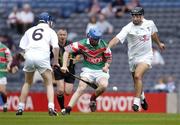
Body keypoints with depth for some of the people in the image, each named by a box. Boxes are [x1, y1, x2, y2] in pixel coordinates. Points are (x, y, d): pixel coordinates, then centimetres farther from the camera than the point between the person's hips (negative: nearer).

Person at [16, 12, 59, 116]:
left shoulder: (30, 30, 24)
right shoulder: (50, 31, 15)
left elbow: (22, 47, 15)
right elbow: (56, 47, 2)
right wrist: (56, 61, 10)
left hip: (29, 56, 3)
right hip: (43, 56, -3)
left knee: (27, 83, 20)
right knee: (49, 83, 5)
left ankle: (20, 108, 17)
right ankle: (51, 107, -11)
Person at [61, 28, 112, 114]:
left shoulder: (103, 45, -7)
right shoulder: (82, 44, -11)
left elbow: (109, 57, 7)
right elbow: (67, 50, -10)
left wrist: (106, 66, -14)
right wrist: (64, 65, -19)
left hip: (101, 70, 1)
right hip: (88, 70, -1)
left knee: (104, 85, -29)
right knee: (81, 88, -23)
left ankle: (93, 99, 2)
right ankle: (68, 109, -25)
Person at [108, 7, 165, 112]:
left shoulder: (150, 23, -3)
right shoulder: (128, 28, -14)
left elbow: (153, 33, 20)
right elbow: (117, 39, -26)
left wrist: (159, 43, 36)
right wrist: (107, 47, -43)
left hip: (146, 56, -1)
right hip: (133, 57, 1)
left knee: (137, 76, -24)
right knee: (137, 81, 14)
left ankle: (137, 101, -24)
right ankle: (142, 97, 44)